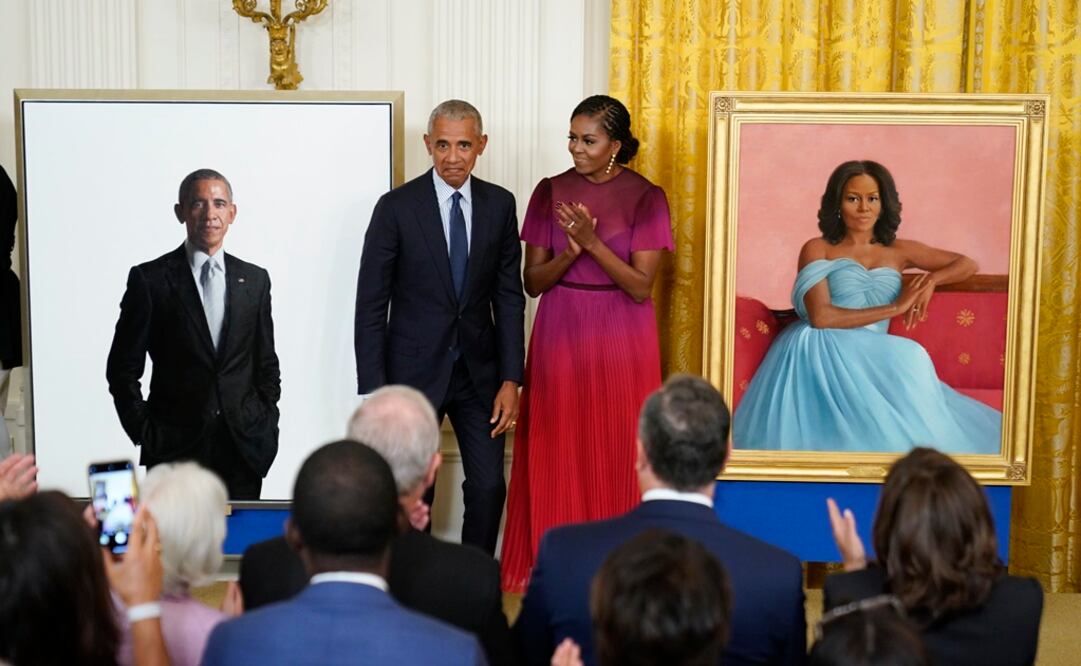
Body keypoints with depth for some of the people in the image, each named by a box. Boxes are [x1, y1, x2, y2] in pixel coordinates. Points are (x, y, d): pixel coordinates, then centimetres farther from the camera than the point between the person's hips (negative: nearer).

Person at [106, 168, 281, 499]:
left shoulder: (254, 279, 10)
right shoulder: (149, 279, 0)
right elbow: (122, 369, 2)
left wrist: (266, 428, 6)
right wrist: (144, 433, -3)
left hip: (245, 446, 3)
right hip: (174, 449, -2)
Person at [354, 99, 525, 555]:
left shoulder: (500, 205, 2)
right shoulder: (396, 207, -8)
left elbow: (509, 297, 5)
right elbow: (371, 305, -7)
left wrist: (511, 379, -2)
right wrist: (374, 390, -11)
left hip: (479, 371, 3)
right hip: (415, 369, -2)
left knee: (488, 487, 2)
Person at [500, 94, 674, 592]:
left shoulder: (645, 198, -4)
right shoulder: (550, 193, 3)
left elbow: (641, 286, -9)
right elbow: (533, 281, 2)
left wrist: (593, 243, -21)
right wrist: (570, 253, -17)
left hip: (621, 341, -2)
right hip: (560, 335, 2)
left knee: (616, 452, 1)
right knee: (556, 452, 3)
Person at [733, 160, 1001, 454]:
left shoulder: (898, 251, 18)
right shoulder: (817, 250, 6)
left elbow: (967, 264, 23)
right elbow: (820, 316, -9)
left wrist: (932, 279, 0)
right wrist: (895, 307, -8)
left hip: (870, 358, 3)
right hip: (821, 351, -3)